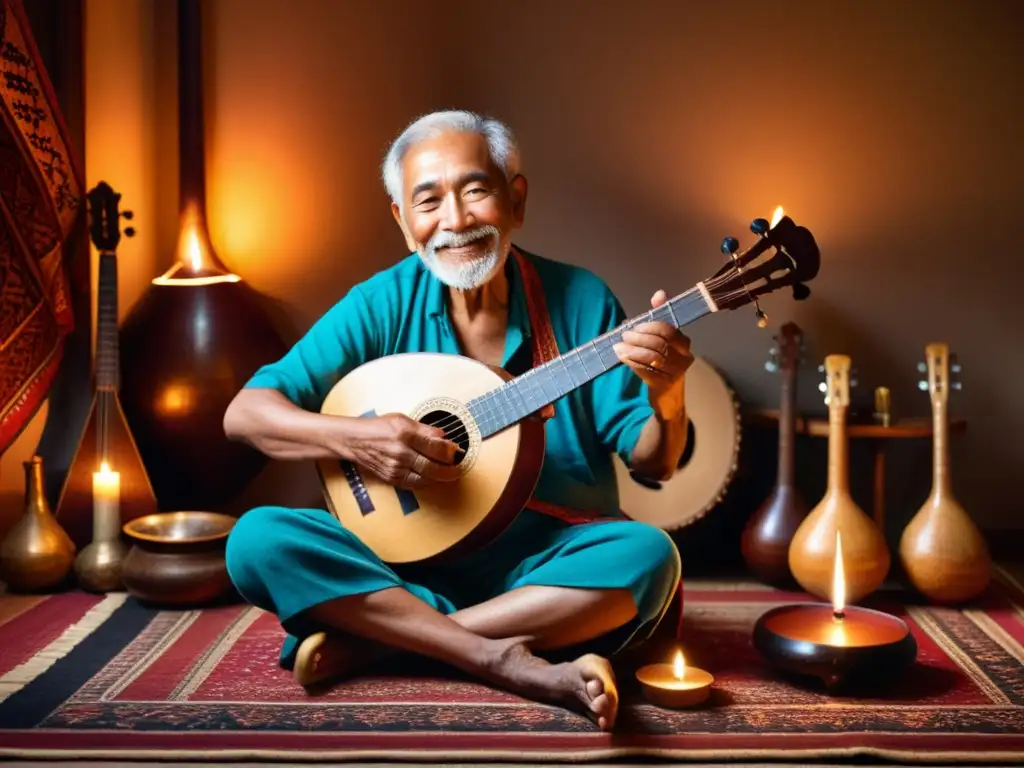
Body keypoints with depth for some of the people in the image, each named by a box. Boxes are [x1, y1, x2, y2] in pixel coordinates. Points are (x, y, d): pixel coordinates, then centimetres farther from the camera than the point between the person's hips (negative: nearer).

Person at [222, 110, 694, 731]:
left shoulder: (580, 300, -5)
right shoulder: (383, 304, -4)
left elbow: (654, 464, -5)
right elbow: (245, 413, -6)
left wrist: (667, 396, -27)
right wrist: (354, 438, -24)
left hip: (547, 558, 0)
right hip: (406, 553, 1)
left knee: (649, 555, -30)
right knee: (257, 540, -22)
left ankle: (369, 640, -23)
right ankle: (511, 661, -28)